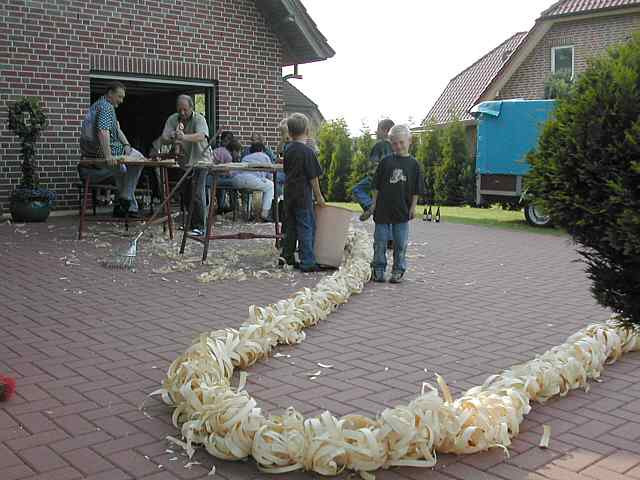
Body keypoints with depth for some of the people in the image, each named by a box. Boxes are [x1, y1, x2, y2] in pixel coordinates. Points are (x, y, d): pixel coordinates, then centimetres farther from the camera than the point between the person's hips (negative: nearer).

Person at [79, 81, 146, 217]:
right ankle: (125, 199, 3)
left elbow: (117, 129, 17)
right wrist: (108, 156, -37)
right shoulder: (107, 107, -15)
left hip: (89, 151, 11)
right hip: (100, 150, -11)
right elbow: (103, 131, -31)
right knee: (139, 159, 0)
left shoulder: (98, 104, 19)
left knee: (122, 169, 28)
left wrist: (126, 144, 3)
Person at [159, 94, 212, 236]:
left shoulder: (199, 119, -16)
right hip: (183, 161, 5)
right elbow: (163, 139, -10)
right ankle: (190, 222, 26)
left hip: (200, 160, -5)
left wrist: (184, 137, -52)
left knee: (197, 194, -13)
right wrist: (172, 140, -34)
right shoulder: (172, 120, -3)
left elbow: (201, 136, -34)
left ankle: (199, 227, -8)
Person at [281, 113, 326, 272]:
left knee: (291, 225, 16)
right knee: (306, 227, -2)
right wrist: (319, 196, -4)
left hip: (289, 193, 7)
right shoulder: (308, 152, -14)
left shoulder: (288, 149, 6)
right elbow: (313, 177, -12)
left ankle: (287, 256, 24)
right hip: (303, 195, -7)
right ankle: (307, 262, -2)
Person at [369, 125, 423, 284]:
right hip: (383, 209, 1)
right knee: (380, 241, 5)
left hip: (402, 211, 0)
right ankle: (378, 269, 17)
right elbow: (376, 185, 6)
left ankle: (398, 270, 17)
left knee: (400, 242, 6)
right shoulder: (386, 161, 2)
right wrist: (375, 202, 2)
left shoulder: (413, 163, 1)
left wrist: (413, 207, 0)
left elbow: (416, 190, 4)